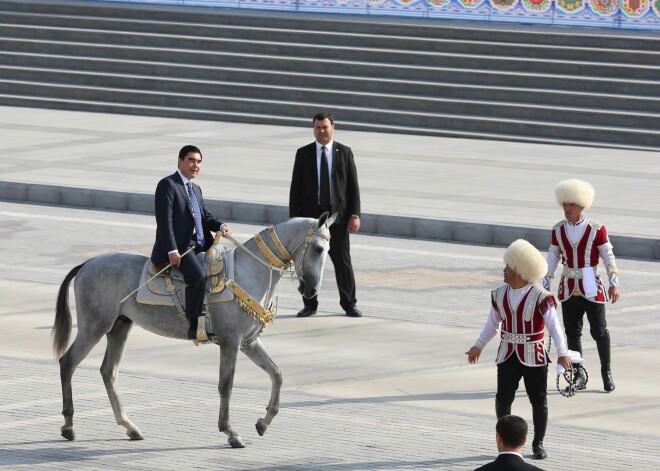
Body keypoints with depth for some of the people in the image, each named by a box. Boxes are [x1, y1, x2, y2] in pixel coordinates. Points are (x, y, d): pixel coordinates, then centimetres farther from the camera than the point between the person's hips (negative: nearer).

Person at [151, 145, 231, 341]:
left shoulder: (196, 189, 24)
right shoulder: (168, 185, -5)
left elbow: (205, 216, 22)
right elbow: (164, 220, -13)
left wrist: (221, 225, -2)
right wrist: (172, 251, -22)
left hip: (200, 246, 10)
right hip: (179, 248, -10)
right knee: (198, 275, -31)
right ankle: (196, 327, -32)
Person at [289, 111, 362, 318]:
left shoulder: (344, 153, 3)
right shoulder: (303, 154, 4)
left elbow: (353, 186, 2)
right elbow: (295, 188, 3)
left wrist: (355, 215, -6)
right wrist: (294, 217, -3)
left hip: (337, 215, -1)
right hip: (310, 215, 1)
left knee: (343, 261, 1)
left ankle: (349, 304, 9)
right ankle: (310, 304, 13)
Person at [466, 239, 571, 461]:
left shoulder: (540, 297, -15)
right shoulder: (499, 295, 3)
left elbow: (554, 326, -16)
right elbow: (492, 323, 17)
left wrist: (562, 353, -24)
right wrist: (478, 346, 21)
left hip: (533, 358, -4)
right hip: (507, 357, 4)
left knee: (538, 401, 5)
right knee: (503, 399, -5)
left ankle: (538, 444, 19)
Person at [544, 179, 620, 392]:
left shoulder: (597, 229, -8)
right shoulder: (558, 230, 2)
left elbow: (608, 257, -4)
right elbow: (553, 258, 9)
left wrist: (614, 283, -9)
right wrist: (545, 285, 10)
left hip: (592, 290, -3)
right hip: (569, 290, 3)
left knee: (600, 332, 0)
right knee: (572, 333, 6)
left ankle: (607, 372, 16)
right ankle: (579, 375, 16)